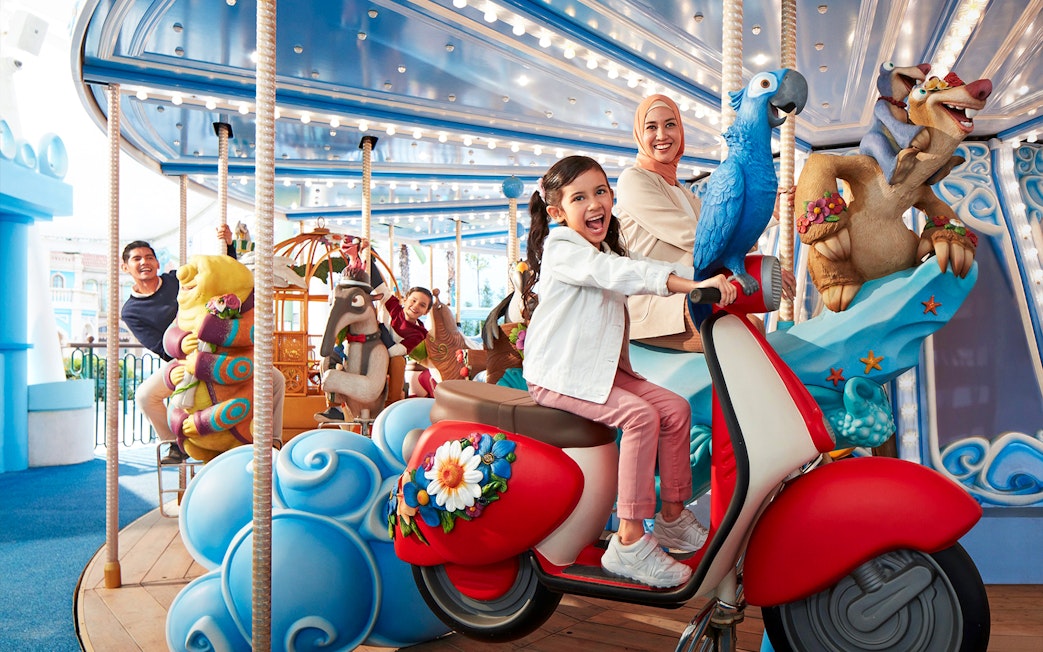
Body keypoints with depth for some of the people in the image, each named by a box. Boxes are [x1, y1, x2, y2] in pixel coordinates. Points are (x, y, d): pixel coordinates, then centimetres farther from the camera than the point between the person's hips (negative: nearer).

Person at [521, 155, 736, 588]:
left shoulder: (607, 252, 18)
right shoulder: (562, 247, -14)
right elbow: (618, 274, -30)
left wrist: (714, 278, -3)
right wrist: (695, 285, -40)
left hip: (600, 368, 9)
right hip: (558, 375, -9)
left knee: (675, 409, -2)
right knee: (640, 416, -25)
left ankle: (672, 518, 10)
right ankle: (630, 543, -21)